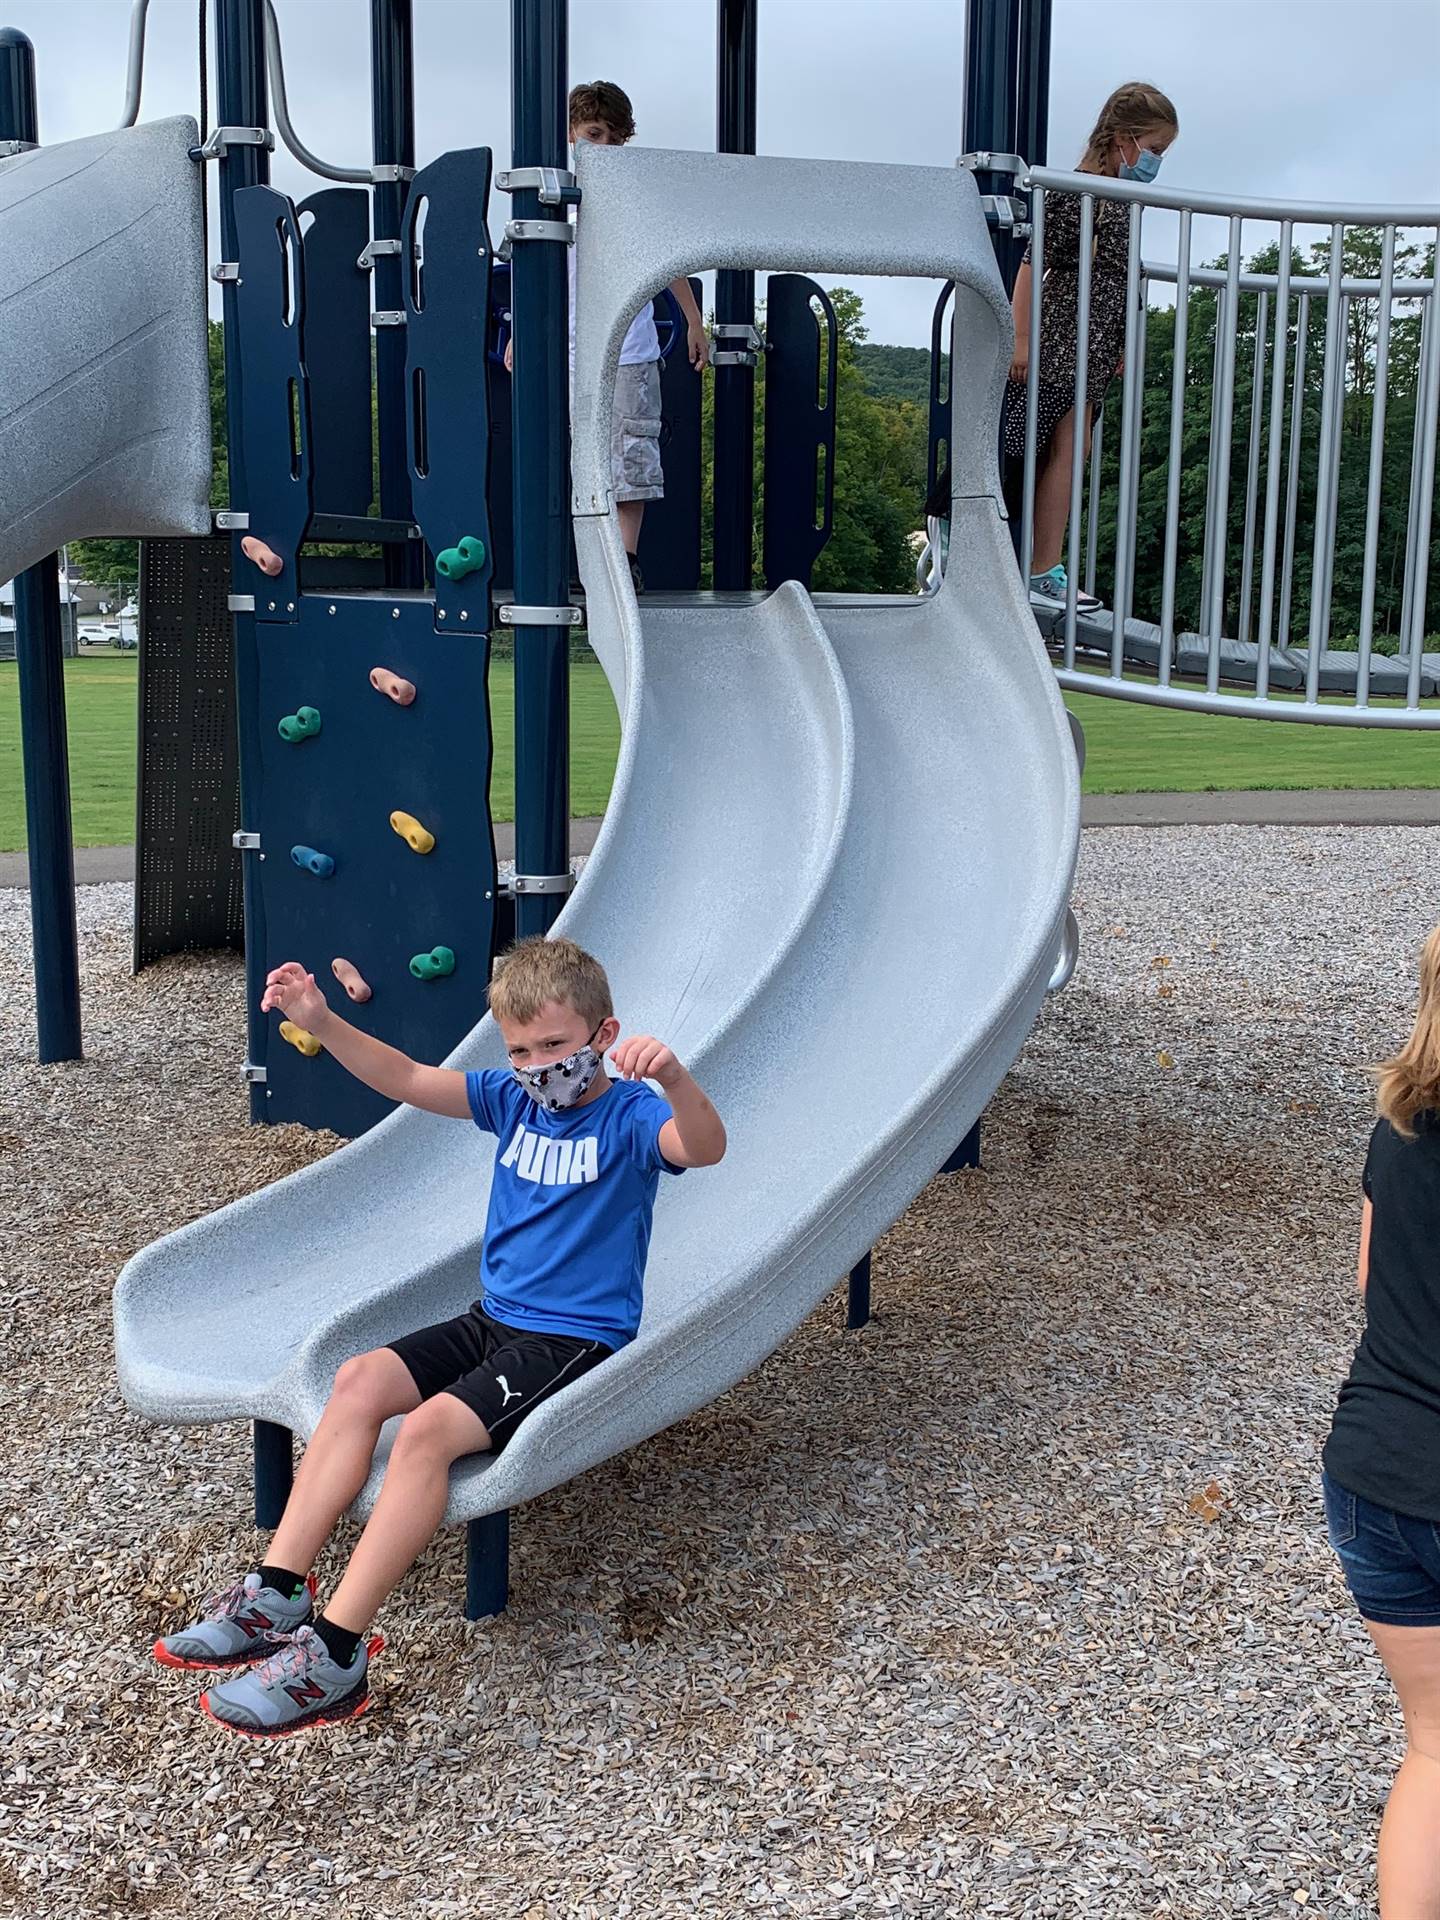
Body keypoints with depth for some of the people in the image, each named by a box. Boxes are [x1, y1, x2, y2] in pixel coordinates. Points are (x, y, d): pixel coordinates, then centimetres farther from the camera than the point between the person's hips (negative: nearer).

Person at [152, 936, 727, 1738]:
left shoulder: (629, 1115, -14)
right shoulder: (514, 1099, 7)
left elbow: (705, 1147, -35)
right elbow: (408, 1081, 5)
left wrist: (674, 1077, -57)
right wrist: (322, 1023, -9)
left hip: (578, 1340, -8)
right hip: (496, 1317, 8)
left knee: (431, 1427, -27)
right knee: (361, 1379, -12)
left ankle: (335, 1653, -25)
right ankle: (279, 1592, -12)